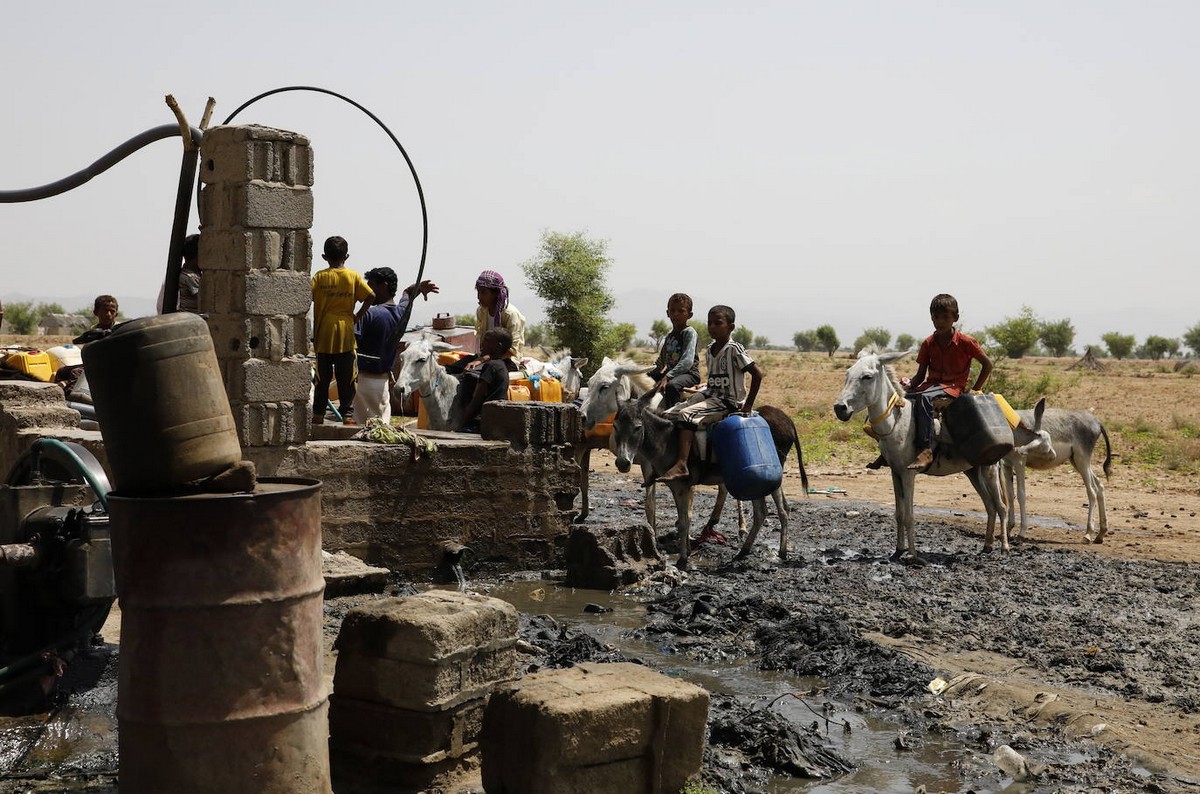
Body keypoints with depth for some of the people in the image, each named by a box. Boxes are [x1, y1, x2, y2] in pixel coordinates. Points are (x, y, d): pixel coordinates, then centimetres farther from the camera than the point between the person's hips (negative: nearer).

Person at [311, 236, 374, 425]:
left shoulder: (320, 277, 1)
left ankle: (318, 413, 11)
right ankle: (348, 413, 2)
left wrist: (313, 330, -2)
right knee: (346, 377, 4)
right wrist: (357, 316, 2)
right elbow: (371, 296, -7)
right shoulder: (353, 276, 1)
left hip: (324, 331, 0)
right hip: (345, 332, 0)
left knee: (323, 375, 8)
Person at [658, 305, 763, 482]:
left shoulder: (734, 350, -13)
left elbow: (758, 373, -16)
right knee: (669, 415, -4)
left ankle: (681, 465, -37)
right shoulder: (709, 351, 11)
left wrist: (748, 405, -16)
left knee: (686, 415, -29)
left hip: (729, 402, -9)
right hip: (711, 395, 9)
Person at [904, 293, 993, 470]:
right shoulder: (928, 343, 7)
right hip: (931, 384, 6)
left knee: (923, 397, -37)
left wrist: (975, 389, -4)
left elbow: (987, 364, 2)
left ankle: (925, 450, -44)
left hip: (953, 387, -6)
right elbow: (921, 375, 7)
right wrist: (909, 384, -14)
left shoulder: (966, 342, -4)